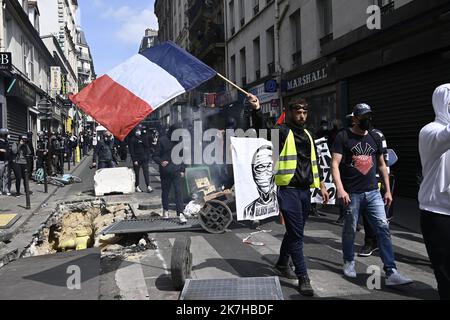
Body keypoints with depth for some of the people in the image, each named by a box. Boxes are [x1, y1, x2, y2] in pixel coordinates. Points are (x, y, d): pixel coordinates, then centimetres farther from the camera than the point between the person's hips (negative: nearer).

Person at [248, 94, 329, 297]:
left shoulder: (307, 135, 17)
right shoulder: (282, 132, -5)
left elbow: (314, 162, 24)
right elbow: (263, 129, -26)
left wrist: (321, 184, 21)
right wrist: (256, 110, -43)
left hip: (305, 190, 7)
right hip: (288, 190, -7)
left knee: (295, 232, 17)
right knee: (296, 234, -6)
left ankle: (282, 263, 37)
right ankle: (303, 278, 1)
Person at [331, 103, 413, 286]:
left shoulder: (374, 138, 14)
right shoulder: (343, 137, -2)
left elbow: (382, 165, 20)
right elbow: (335, 164, -10)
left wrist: (388, 190, 15)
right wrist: (340, 189, -21)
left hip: (373, 192, 4)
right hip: (352, 194, -4)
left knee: (383, 228, -5)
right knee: (350, 230, 6)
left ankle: (391, 272, -4)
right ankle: (349, 263, 28)